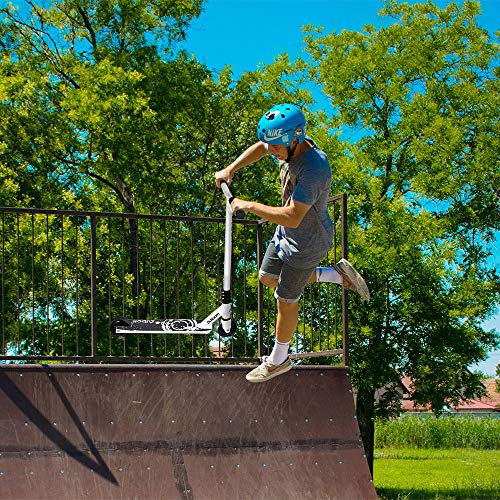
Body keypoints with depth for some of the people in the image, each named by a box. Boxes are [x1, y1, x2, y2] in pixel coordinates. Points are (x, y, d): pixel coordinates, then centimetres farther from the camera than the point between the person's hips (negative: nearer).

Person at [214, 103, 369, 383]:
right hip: (286, 234, 9)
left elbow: (292, 217, -42)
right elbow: (260, 148, 12)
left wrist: (249, 206, -33)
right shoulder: (291, 145, -11)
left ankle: (279, 360, 32)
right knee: (268, 278, 25)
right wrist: (231, 169, 0)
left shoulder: (314, 169, -38)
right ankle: (339, 275, 29)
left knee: (286, 301, 8)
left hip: (307, 244, -9)